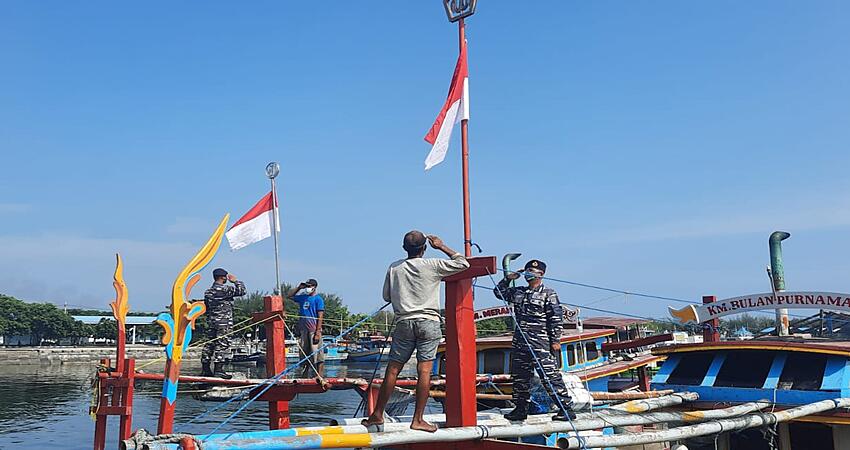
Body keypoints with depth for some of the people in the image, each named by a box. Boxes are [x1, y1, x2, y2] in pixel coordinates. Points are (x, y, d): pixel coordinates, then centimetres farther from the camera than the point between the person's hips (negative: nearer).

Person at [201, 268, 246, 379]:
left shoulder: (208, 291, 13)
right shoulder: (225, 289, -11)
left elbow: (206, 307, 17)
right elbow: (242, 291, -6)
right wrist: (236, 281, 8)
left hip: (211, 322, 8)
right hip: (223, 322, -8)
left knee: (209, 344, 9)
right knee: (222, 344, -7)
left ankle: (206, 368, 13)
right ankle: (218, 369, -11)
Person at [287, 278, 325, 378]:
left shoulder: (318, 299, -4)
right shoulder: (302, 297, 15)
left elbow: (320, 317, -9)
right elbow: (289, 295, 28)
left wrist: (318, 333, -16)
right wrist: (299, 287, 14)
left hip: (313, 330, -7)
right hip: (303, 330, 7)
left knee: (317, 355, -8)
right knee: (304, 355, 11)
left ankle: (319, 376, -7)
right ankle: (305, 376, 19)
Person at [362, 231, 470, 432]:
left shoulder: (394, 268, 7)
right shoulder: (432, 265, -2)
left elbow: (386, 296, 15)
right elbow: (463, 264, 3)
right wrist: (442, 246, 10)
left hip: (403, 322, 3)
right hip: (428, 322, -3)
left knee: (392, 369, 7)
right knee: (424, 370, -2)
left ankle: (378, 415, 15)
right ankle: (418, 419, -3)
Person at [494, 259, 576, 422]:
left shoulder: (548, 294, -2)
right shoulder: (518, 292, 15)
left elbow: (556, 318, -6)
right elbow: (499, 292, 28)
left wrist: (555, 340, -10)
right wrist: (508, 278, 14)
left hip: (540, 343, -7)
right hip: (520, 342, 7)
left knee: (549, 376, -9)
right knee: (519, 376, 11)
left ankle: (566, 409, -4)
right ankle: (521, 409, 22)